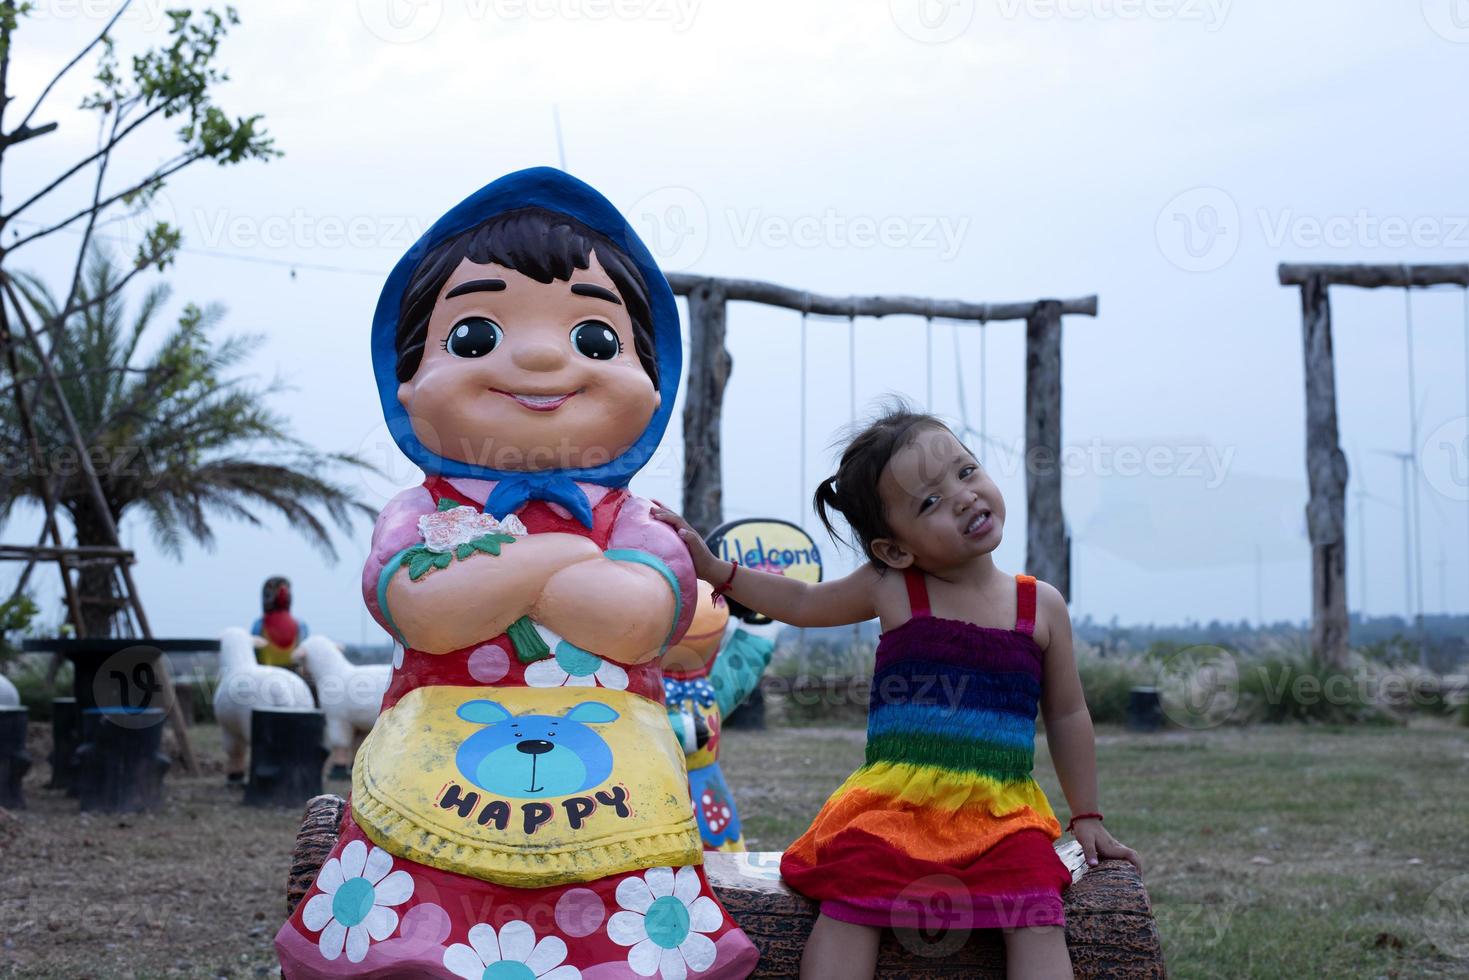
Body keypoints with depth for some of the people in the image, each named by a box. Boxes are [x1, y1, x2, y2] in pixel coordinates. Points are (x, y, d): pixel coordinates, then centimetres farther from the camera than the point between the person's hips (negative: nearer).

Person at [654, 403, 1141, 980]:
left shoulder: (1041, 607, 4)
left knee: (1037, 924, -21)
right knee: (847, 910, -21)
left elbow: (1067, 717, 15)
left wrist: (1086, 816, 18)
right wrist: (714, 569, 13)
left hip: (1002, 812, 1)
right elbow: (801, 603, 20)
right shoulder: (891, 590, 2)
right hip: (894, 803, 0)